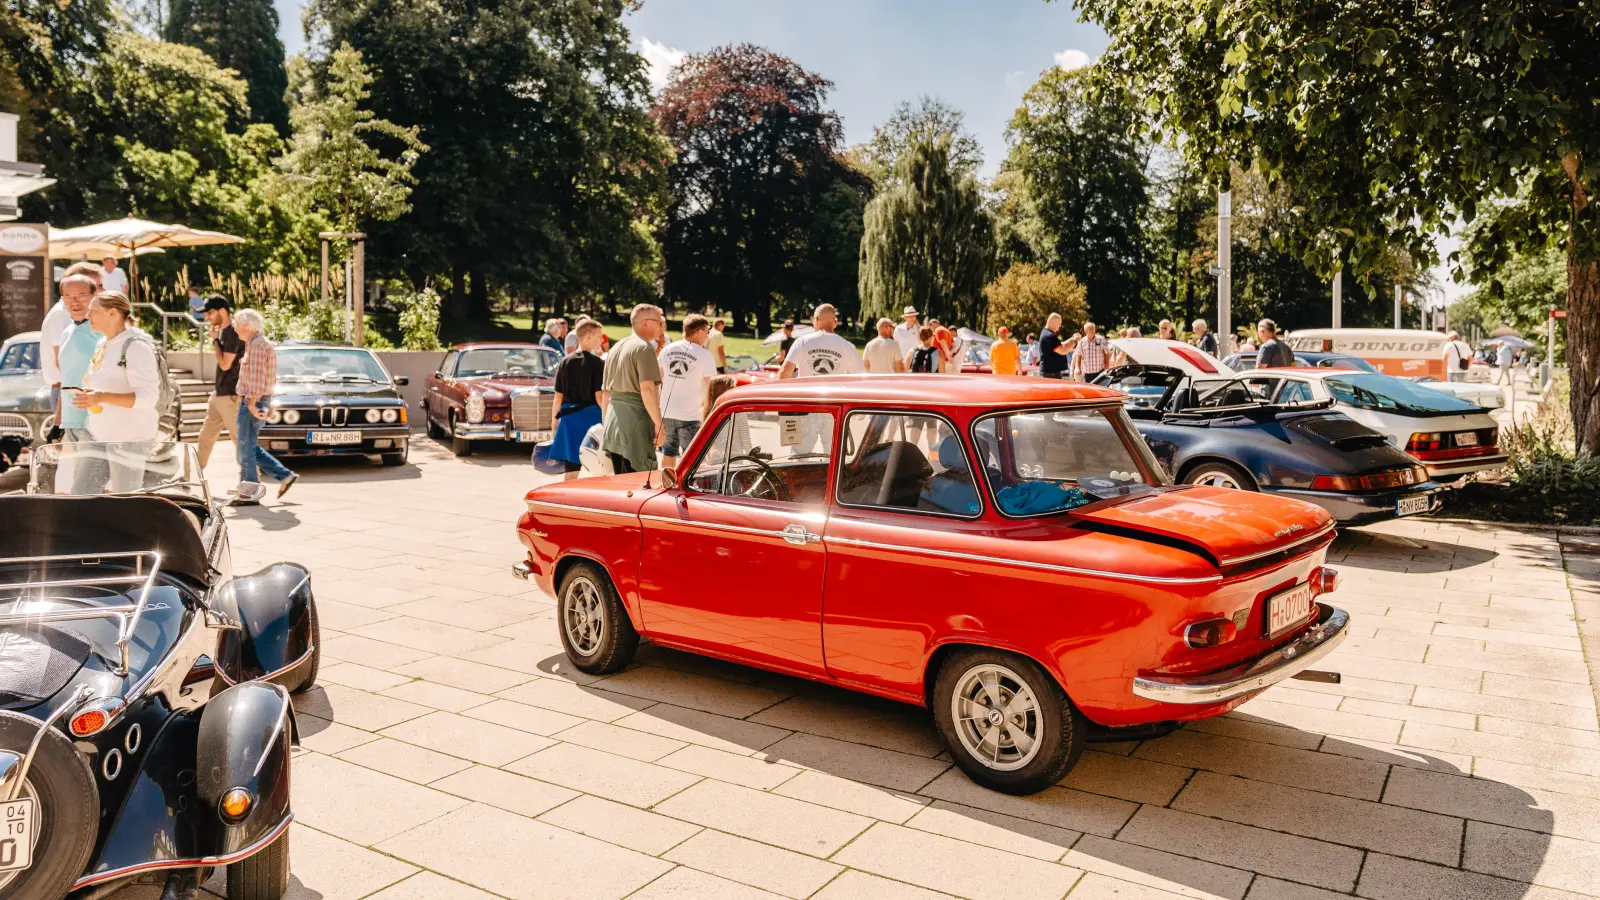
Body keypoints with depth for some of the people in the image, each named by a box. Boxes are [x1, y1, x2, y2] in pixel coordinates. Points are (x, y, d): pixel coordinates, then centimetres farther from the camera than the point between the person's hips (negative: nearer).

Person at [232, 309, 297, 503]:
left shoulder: (257, 344, -15)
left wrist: (251, 403, -21)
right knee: (251, 448, 13)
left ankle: (249, 493, 0)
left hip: (252, 403, -10)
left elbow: (257, 377, -21)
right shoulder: (260, 343, 17)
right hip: (254, 402, 10)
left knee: (246, 447, -4)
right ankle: (285, 476, 11)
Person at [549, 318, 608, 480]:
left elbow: (558, 396, 7)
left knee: (571, 470, 8)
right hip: (591, 415, -4)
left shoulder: (565, 361, 5)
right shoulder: (597, 363, -8)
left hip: (569, 417, 4)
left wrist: (555, 419, 15)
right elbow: (599, 396, -11)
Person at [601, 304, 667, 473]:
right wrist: (659, 424, -19)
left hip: (613, 419, 9)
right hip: (636, 422, -9)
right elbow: (647, 389, -20)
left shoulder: (616, 347, 18)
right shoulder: (644, 347, -9)